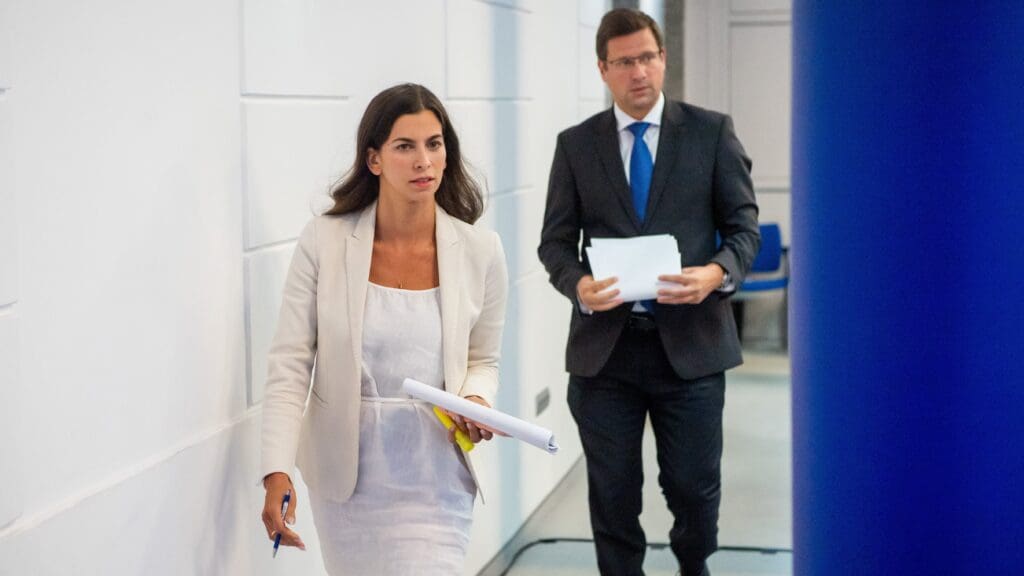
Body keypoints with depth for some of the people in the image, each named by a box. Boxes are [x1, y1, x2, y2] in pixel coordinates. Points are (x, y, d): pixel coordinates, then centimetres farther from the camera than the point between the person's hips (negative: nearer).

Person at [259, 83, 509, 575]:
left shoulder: (479, 251, -4)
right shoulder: (324, 241, -8)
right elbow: (290, 364, -9)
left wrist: (477, 402, -13)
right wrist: (278, 471, -18)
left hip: (434, 472, 0)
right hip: (346, 466, 0)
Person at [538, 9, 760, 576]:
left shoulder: (711, 132, 4)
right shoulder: (575, 144, 7)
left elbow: (743, 225, 3)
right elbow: (556, 241, 6)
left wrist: (717, 273, -18)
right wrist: (579, 284, -15)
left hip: (689, 341, -1)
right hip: (604, 344, 1)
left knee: (694, 486, 8)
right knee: (612, 492, 7)